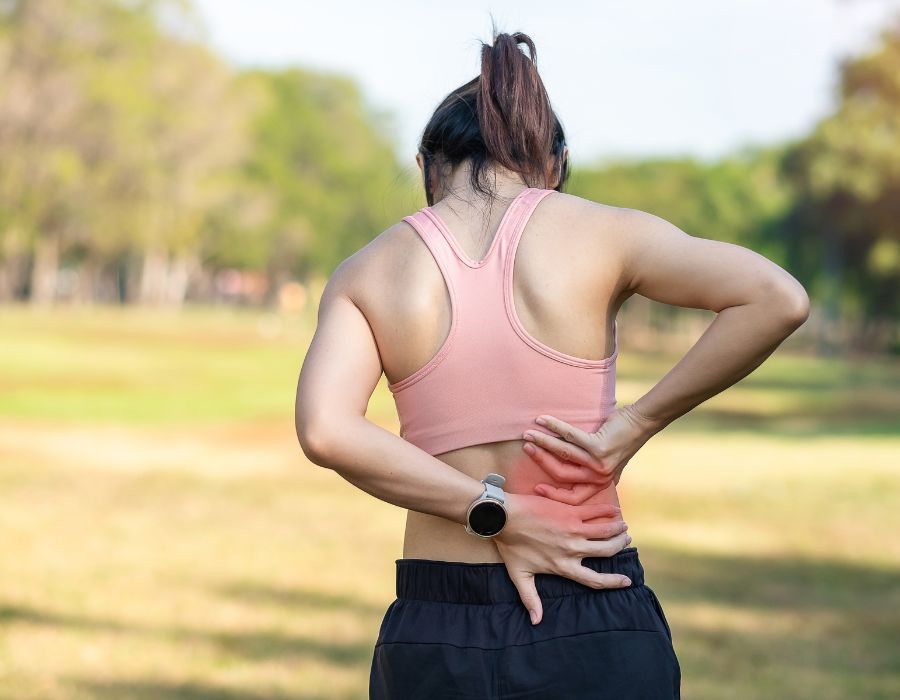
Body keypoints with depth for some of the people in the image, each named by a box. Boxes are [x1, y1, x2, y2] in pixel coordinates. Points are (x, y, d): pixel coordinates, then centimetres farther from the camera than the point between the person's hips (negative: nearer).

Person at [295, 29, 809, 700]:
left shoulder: (365, 273, 3)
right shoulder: (600, 232, -2)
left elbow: (324, 430, -15)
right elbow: (777, 298, -15)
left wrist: (494, 513, -10)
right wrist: (636, 425, -9)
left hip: (434, 640, 2)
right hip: (594, 632, -1)